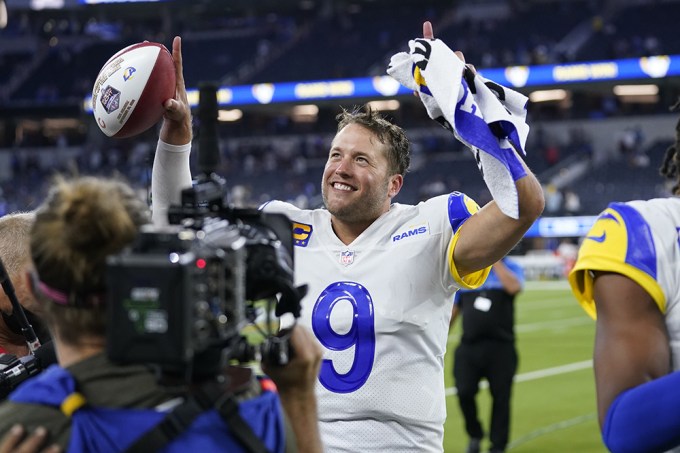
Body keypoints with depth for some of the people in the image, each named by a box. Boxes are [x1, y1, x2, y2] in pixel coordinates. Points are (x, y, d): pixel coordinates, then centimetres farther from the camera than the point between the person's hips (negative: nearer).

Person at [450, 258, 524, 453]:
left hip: (501, 348, -2)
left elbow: (514, 287, -22)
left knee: (501, 396, 2)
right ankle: (475, 435, 20)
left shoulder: (509, 267, 3)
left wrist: (495, 261, -13)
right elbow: (453, 309, 17)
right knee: (464, 392, -6)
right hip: (469, 347, 2)